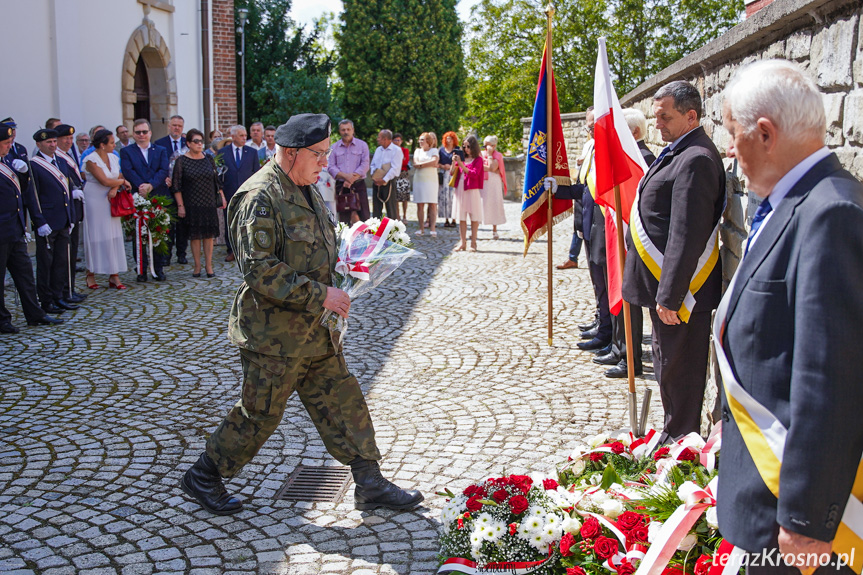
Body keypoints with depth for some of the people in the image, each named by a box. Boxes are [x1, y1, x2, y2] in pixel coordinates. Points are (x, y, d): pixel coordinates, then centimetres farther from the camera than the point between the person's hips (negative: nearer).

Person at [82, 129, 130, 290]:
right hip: (94, 202, -6)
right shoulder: (91, 160, -11)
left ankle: (114, 276, 3)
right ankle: (91, 274, 9)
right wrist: (123, 182, -4)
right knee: (95, 236, -1)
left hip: (111, 200, 6)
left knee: (114, 237, 2)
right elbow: (105, 181, -18)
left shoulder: (113, 158, 10)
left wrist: (115, 188, -13)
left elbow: (119, 177, 7)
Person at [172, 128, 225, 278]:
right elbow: (176, 186, -4)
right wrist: (180, 206, -9)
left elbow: (217, 180, 14)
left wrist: (222, 197, 7)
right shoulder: (181, 161, -3)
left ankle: (209, 266, 8)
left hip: (209, 203, 2)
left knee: (209, 235, 2)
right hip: (191, 205, -2)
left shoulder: (208, 159, 7)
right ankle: (197, 266, 11)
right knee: (195, 236, 2)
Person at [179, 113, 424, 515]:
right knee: (259, 414, 4)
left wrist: (333, 293, 11)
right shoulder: (259, 197, -19)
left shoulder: (304, 190, 12)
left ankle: (370, 485, 21)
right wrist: (320, 295, -23)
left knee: (343, 401, 11)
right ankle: (203, 477, 25)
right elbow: (259, 270, -25)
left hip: (314, 329, 9)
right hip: (273, 334, -9)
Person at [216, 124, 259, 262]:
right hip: (229, 193, 0)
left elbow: (257, 173, 7)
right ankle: (231, 250, 14)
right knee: (229, 223, 5)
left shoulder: (252, 152, 7)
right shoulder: (222, 152, 4)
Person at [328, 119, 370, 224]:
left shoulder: (362, 145, 5)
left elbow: (365, 165, -4)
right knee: (343, 218, 3)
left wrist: (352, 179, -14)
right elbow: (331, 167, 2)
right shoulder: (334, 147, 10)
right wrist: (345, 176, -15)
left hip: (358, 185, -1)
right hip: (341, 186, 2)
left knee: (363, 216, -5)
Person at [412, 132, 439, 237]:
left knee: (432, 205, -7)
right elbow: (415, 163, 0)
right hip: (418, 180, 3)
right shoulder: (417, 151, 15)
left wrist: (420, 165, -8)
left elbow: (434, 162, -13)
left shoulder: (434, 150, 6)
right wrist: (429, 164, -8)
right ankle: (421, 228, 3)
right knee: (420, 205, 0)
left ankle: (432, 229, -8)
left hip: (431, 180, -3)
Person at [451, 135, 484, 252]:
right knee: (461, 217, 6)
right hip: (460, 189, 5)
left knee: (474, 217, 0)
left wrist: (461, 164, -17)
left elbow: (474, 174, -14)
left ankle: (473, 243, 6)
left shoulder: (478, 159, 0)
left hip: (472, 190, -5)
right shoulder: (462, 158, 11)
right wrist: (454, 162, -5)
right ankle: (463, 243, 11)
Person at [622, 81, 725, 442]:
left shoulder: (695, 160, -20)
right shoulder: (678, 153, 13)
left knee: (676, 366, 2)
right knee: (670, 362, 19)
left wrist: (669, 296, -24)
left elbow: (686, 236, -24)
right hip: (666, 284, 10)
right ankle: (678, 434, 32)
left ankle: (680, 440, 16)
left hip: (679, 289, -10)